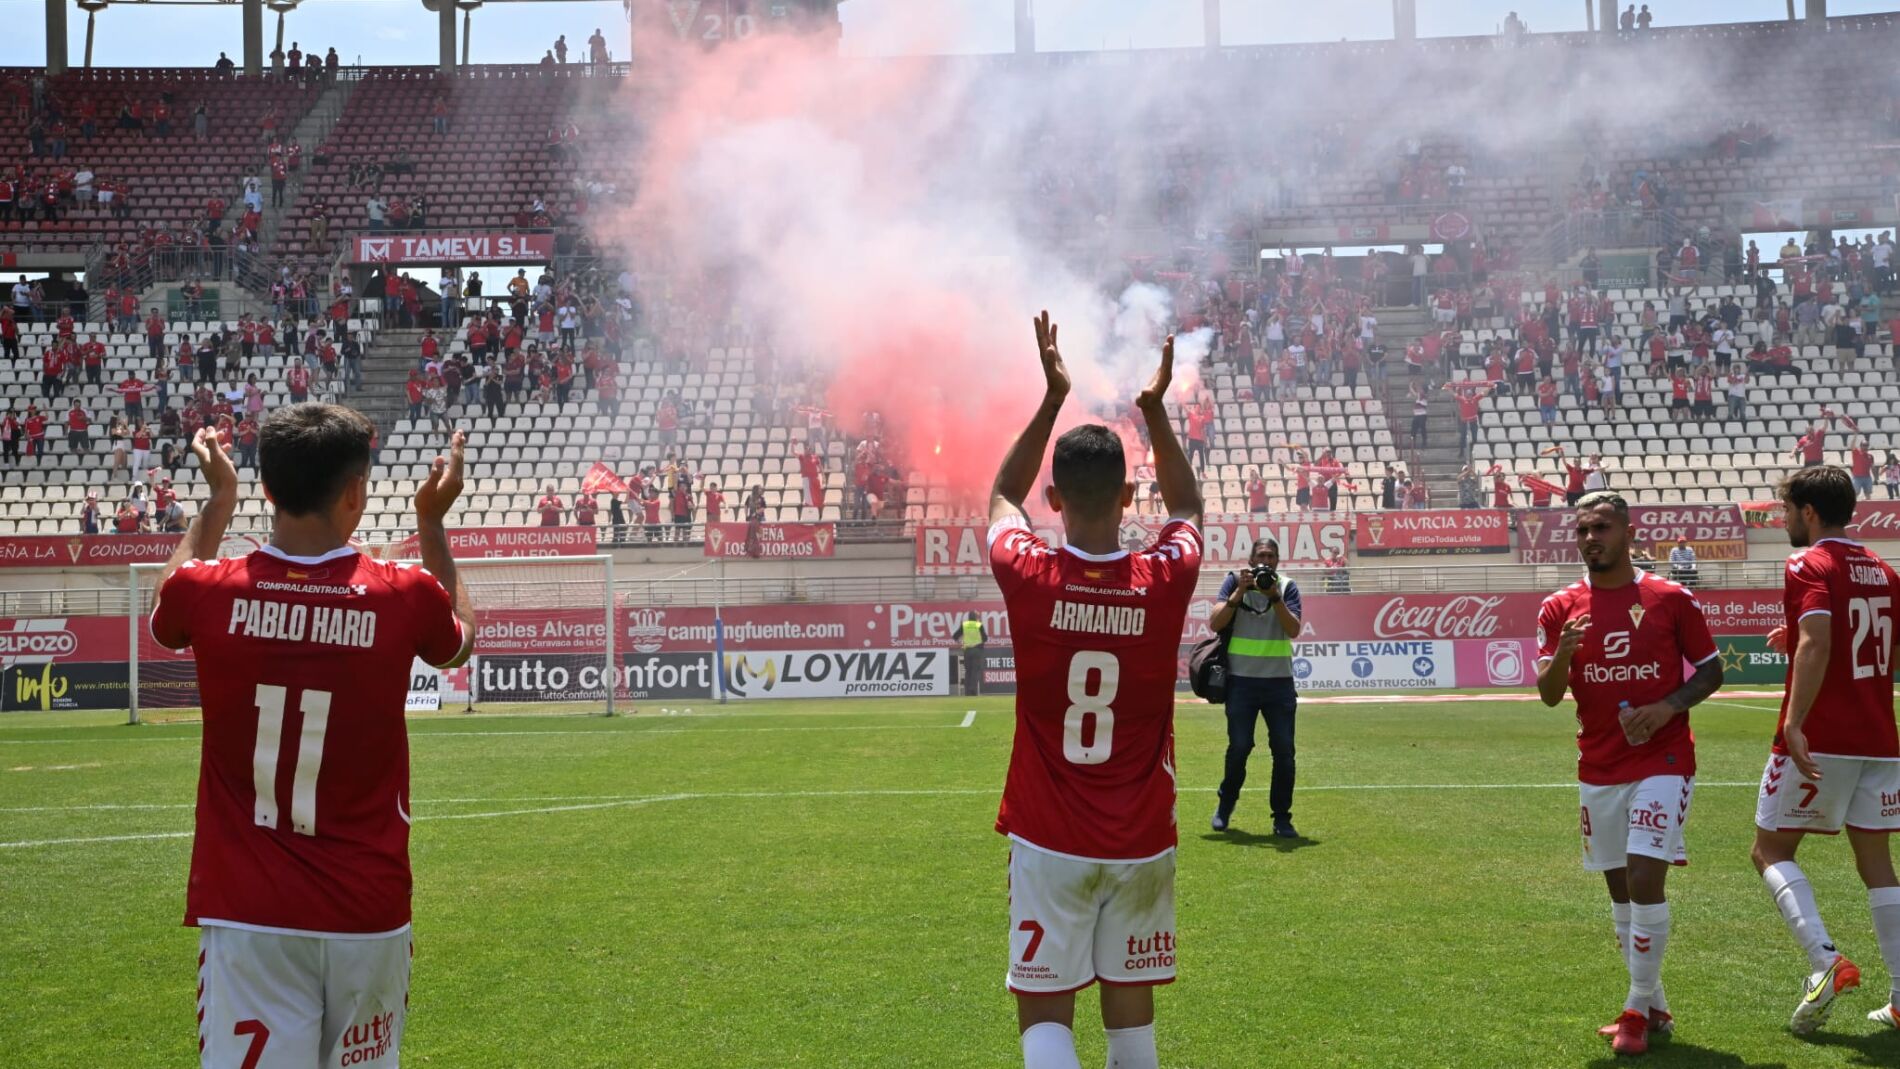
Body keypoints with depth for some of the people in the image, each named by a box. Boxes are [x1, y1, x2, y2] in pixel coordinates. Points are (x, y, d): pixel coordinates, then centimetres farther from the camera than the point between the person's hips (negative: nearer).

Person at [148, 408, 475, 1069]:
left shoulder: (208, 592, -7)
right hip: (368, 910, 0)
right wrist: (433, 524, 25)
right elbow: (460, 640, 18)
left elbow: (167, 610, 21)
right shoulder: (406, 598, -8)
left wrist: (217, 502, 30)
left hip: (245, 915, 0)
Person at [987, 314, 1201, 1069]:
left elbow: (1003, 496, 13)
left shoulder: (1028, 579, -12)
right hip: (1142, 843, 2)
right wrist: (1155, 411, 16)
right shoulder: (1165, 583, -10)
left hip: (1049, 843, -2)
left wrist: (1053, 398, 13)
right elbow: (1187, 508, 16)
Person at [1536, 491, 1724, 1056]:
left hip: (1663, 762, -4)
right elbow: (1549, 694, -1)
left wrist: (1669, 706, -14)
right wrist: (1563, 653, -22)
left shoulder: (1671, 599, -3)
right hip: (1599, 770, 4)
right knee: (1620, 888, 9)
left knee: (1645, 879, -14)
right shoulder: (1560, 608, 3)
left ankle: (1639, 1009, -2)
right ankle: (1654, 1007, 21)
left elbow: (1711, 671, 4)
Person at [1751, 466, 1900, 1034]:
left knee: (1771, 850, 4)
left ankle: (1826, 960, -14)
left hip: (1819, 742, -7)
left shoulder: (1809, 566, -9)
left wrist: (1794, 723, -30)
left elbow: (1816, 644, -24)